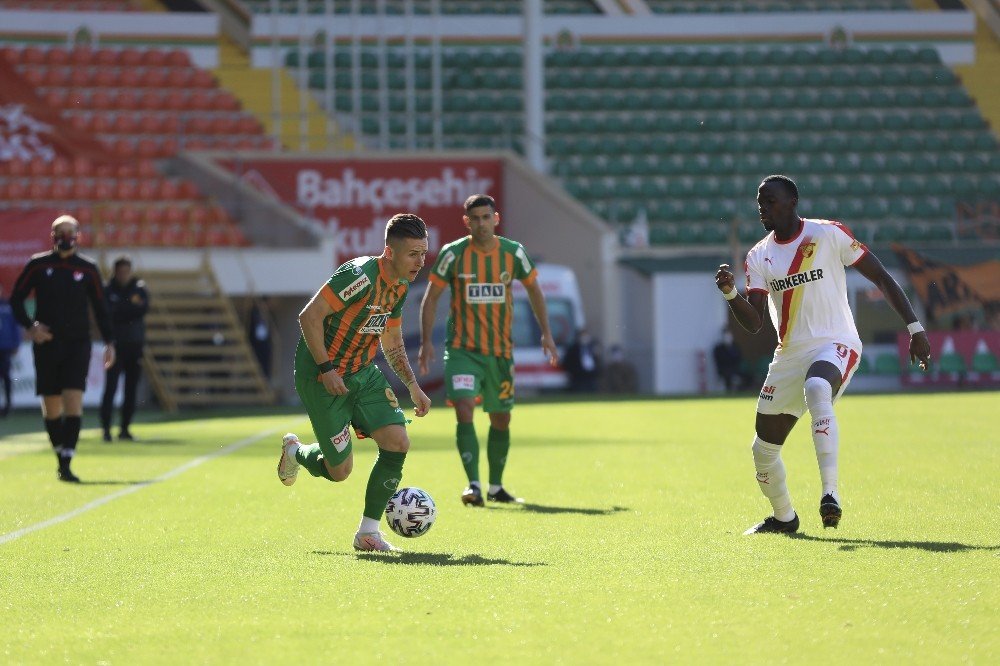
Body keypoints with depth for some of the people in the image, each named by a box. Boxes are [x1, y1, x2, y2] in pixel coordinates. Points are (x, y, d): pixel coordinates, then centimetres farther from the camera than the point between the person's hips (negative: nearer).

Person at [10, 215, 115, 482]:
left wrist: (109, 342, 6)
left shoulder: (87, 269, 6)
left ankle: (66, 464, -17)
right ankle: (61, 455, 20)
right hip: (46, 343, 1)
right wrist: (29, 326, -7)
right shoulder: (38, 265, 4)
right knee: (51, 406, 4)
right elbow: (16, 298, 8)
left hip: (77, 344, -1)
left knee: (73, 401, -15)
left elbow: (99, 307, 12)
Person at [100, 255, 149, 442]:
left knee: (131, 390, 5)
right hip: (116, 345, -3)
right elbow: (106, 313, -13)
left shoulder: (139, 288, 7)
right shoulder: (107, 290, 1)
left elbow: (144, 308, -9)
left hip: (135, 344, 3)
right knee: (110, 387, -11)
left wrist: (120, 311, -13)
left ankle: (125, 428, 12)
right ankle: (106, 428, -10)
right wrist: (131, 307, -13)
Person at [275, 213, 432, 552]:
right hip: (323, 379, -8)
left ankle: (368, 532, 2)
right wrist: (326, 369, -25)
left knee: (397, 442, -10)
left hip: (364, 374, 8)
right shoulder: (361, 276, -24)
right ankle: (295, 451, 34)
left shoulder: (399, 287, 5)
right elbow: (309, 316, -24)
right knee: (340, 470, -2)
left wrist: (413, 387, 10)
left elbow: (392, 344, 19)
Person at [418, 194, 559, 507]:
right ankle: (473, 485, -22)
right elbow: (431, 297, 0)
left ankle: (495, 487, 29)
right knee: (464, 409, -21)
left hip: (500, 350, 3)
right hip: (462, 349, -3)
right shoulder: (453, 253, -6)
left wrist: (546, 333, 8)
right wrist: (426, 341, -8)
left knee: (501, 420, 11)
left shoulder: (513, 252, 0)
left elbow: (533, 290, 14)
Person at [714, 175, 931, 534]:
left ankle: (830, 493, -41)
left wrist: (914, 327, -5)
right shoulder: (759, 256, 7)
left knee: (817, 390, -40)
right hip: (789, 354, 6)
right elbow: (753, 323, 0)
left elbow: (881, 278, 0)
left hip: (835, 345, -6)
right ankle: (783, 516, 33)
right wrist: (730, 293, -19)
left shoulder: (829, 234, -4)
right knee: (763, 448, 8)